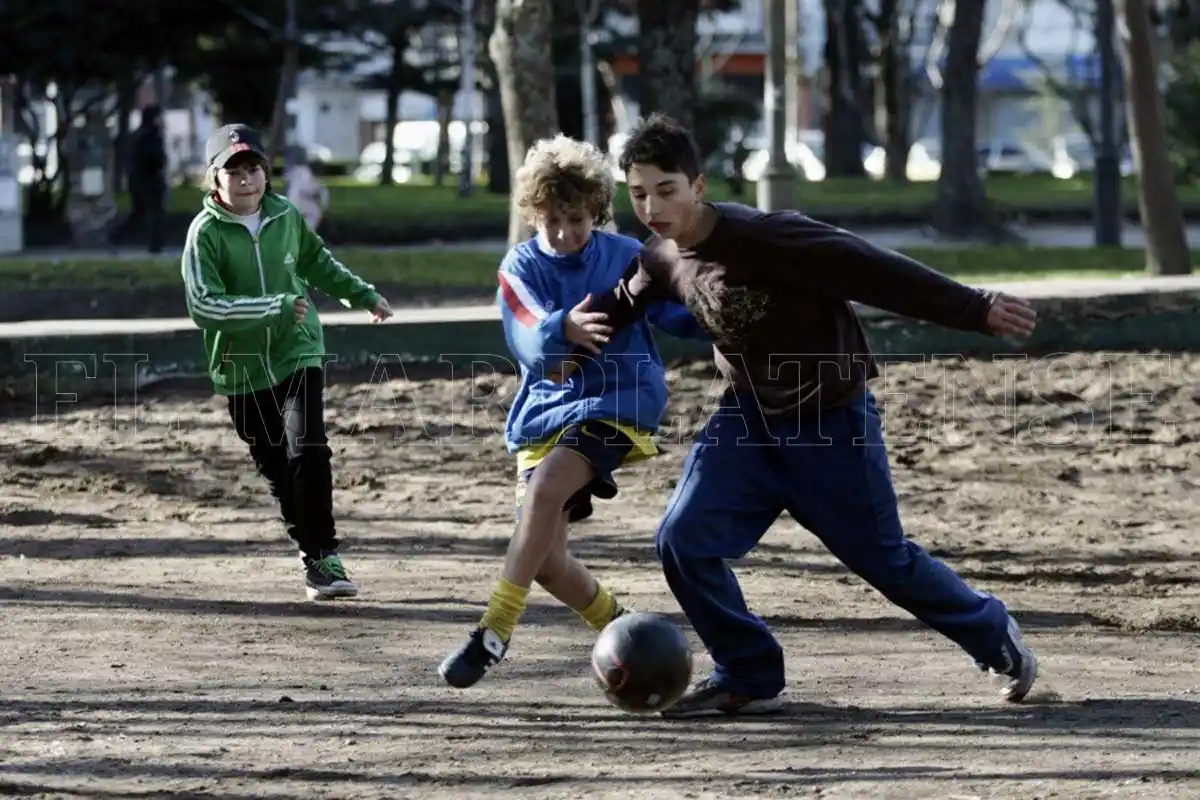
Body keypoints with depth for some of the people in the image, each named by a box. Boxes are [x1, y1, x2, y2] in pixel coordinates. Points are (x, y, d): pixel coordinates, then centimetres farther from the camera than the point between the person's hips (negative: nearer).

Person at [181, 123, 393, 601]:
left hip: (298, 352, 1)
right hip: (241, 369, -1)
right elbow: (204, 305, -24)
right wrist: (276, 307, -28)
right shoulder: (205, 233, -13)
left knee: (307, 450, -17)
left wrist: (362, 295, 28)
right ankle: (311, 554, 21)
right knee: (276, 468, 6)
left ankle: (324, 556, -13)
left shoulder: (285, 216, 0)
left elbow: (316, 261, 22)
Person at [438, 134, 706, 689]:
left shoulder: (625, 256, 0)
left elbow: (679, 313, 8)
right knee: (545, 559, -2)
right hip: (546, 410, 3)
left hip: (616, 402, -3)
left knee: (544, 490, -30)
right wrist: (563, 330, -41)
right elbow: (530, 342, -18)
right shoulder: (521, 267, -2)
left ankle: (494, 633, -29)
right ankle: (618, 628, 26)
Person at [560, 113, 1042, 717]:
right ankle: (748, 679, 4)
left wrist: (975, 311, -24)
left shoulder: (763, 238, -28)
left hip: (832, 421, -5)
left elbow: (869, 271, -26)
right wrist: (577, 349, 26)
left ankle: (995, 637, 31)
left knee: (885, 559, 5)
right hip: (748, 418, 5)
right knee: (683, 540, -12)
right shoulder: (662, 260, -7)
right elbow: (624, 302, 17)